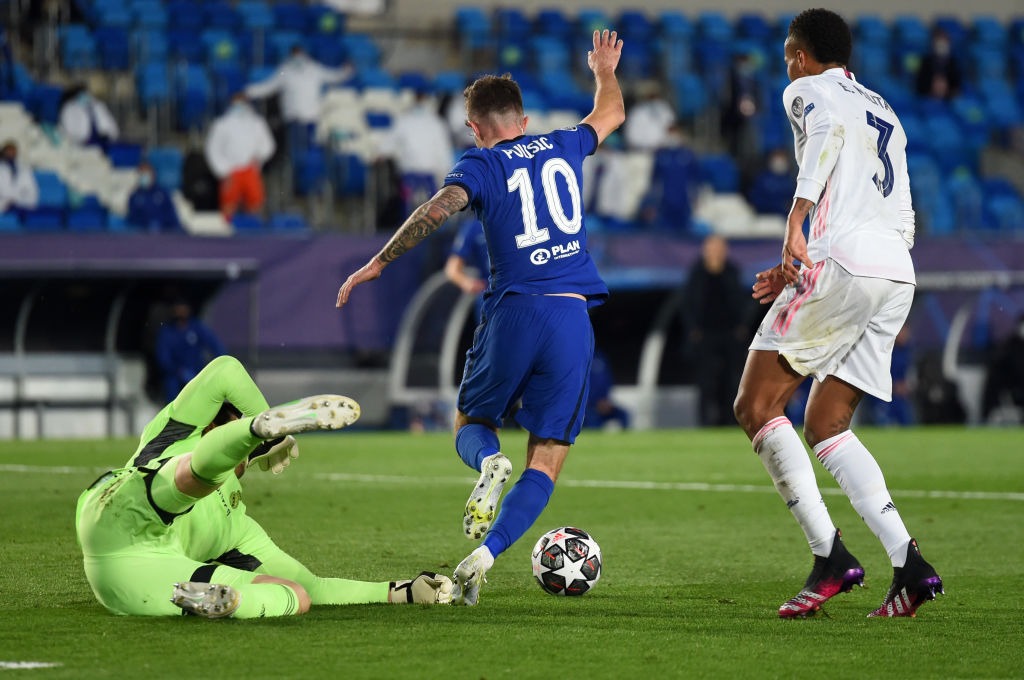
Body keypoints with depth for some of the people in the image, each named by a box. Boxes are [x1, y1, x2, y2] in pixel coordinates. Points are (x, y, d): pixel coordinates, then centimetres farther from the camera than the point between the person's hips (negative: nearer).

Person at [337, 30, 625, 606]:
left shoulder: (482, 164, 4)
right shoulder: (562, 147, 16)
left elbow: (439, 209, -14)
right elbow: (612, 115, 37)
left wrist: (380, 263, -10)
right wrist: (605, 71, 56)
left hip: (514, 311, -2)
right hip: (574, 317, 2)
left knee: (472, 423, 19)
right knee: (546, 466, 2)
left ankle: (490, 462, -17)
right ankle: (484, 556, -19)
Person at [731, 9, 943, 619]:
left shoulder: (809, 90, 8)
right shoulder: (885, 113, 30)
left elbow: (830, 131, -18)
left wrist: (795, 223, -26)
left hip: (841, 266, -8)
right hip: (898, 276, 8)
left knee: (757, 407, -1)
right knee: (826, 426, 14)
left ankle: (830, 557, -11)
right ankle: (909, 563, -2)